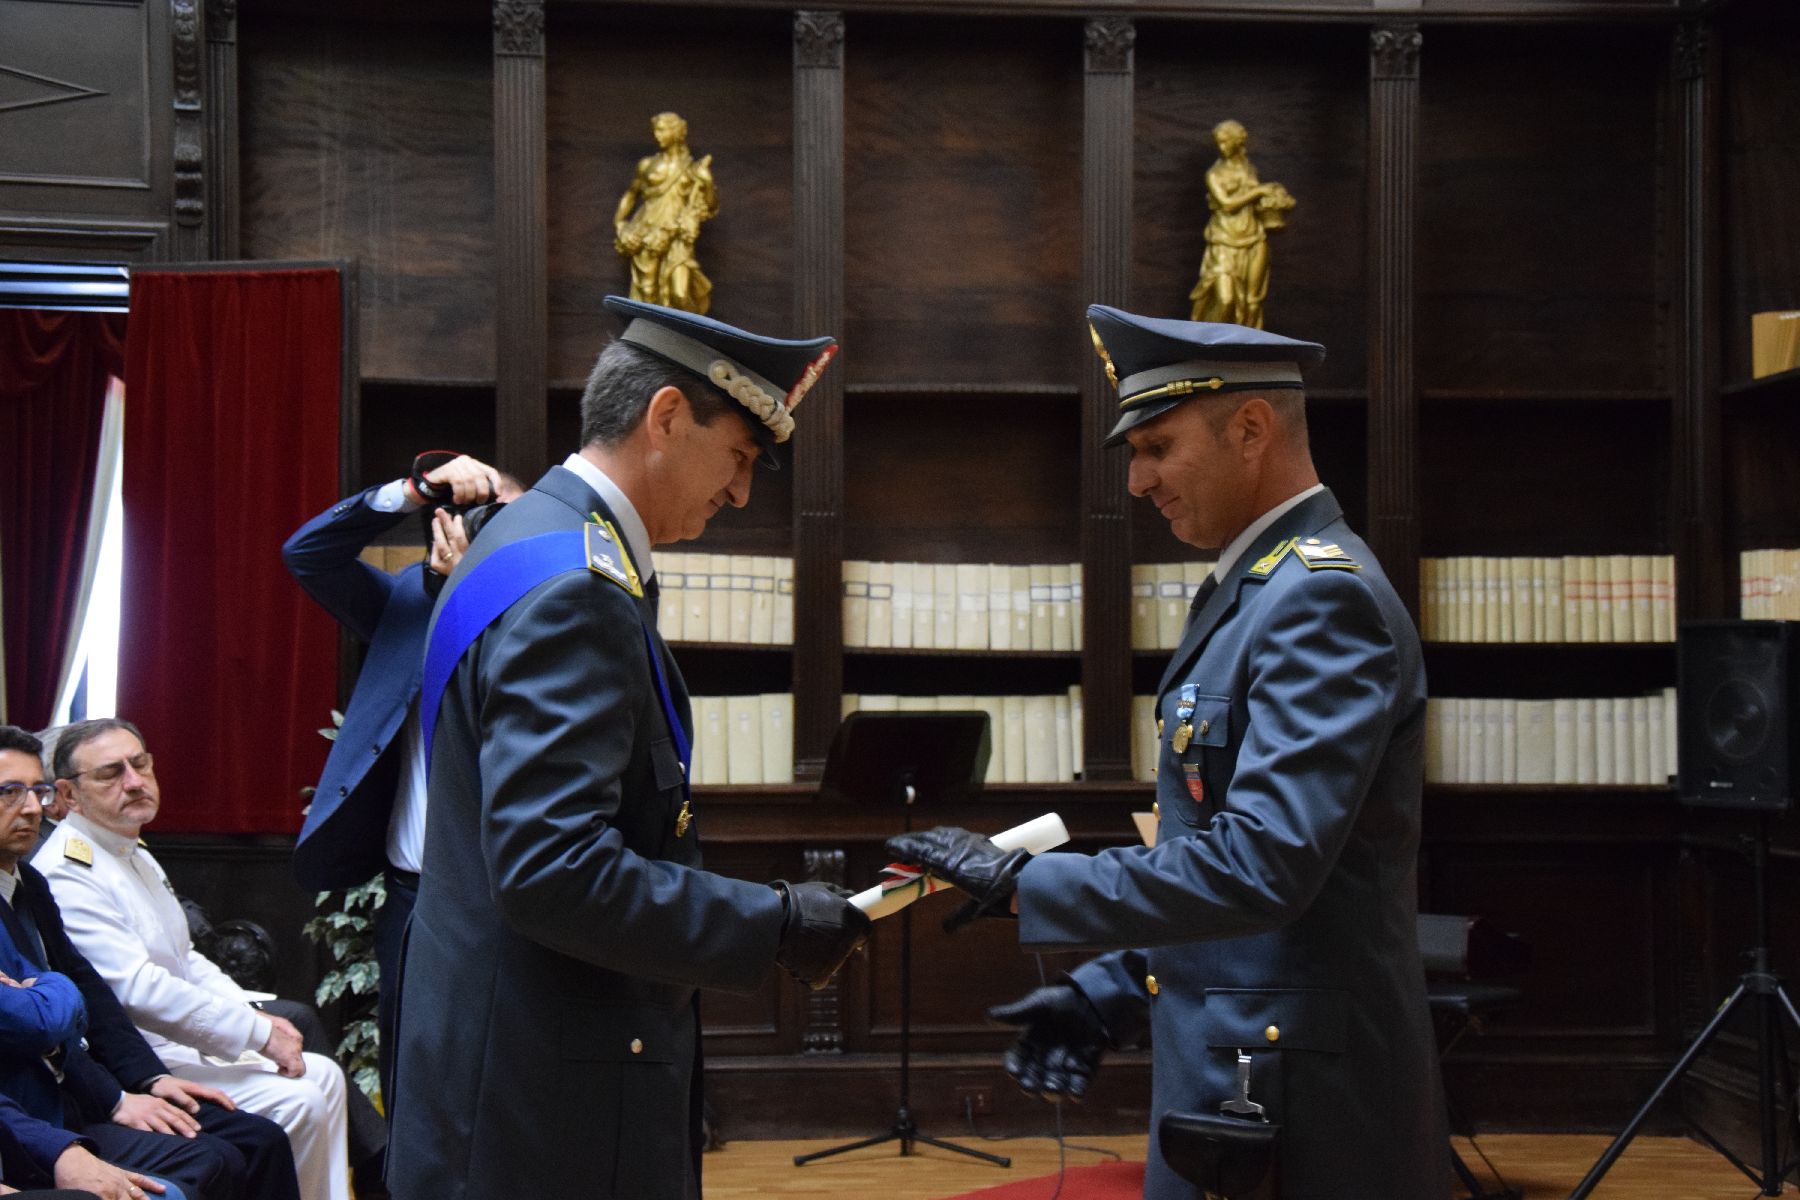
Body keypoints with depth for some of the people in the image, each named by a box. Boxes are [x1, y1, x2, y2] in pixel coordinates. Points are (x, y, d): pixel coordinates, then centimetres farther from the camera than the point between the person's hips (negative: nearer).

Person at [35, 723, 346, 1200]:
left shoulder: (135, 855, 13)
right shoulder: (67, 875, -20)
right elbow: (140, 992, -27)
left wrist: (256, 1016, 4)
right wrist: (260, 1035, -22)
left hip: (183, 1039, 10)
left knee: (324, 1074, 7)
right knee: (297, 1103, -18)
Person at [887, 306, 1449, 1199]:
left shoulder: (1322, 597, -18)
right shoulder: (1257, 589, 14)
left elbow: (1260, 863, -27)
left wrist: (1020, 882, -23)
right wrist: (1107, 992, 8)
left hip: (1294, 1101, -9)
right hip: (1233, 1082, 9)